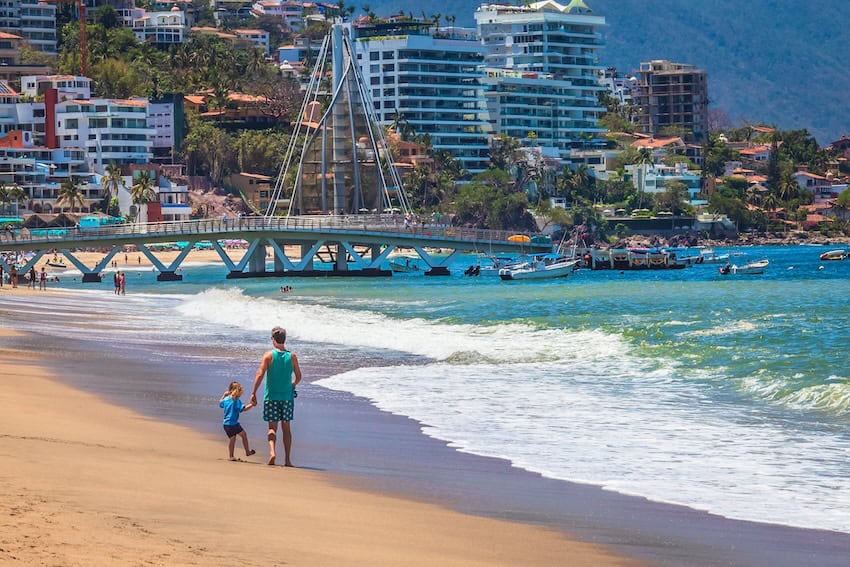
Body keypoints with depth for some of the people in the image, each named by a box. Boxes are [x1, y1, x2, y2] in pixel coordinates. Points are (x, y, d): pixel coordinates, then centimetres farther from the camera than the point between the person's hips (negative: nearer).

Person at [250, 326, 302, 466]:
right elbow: (298, 377, 7)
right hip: (287, 396, 2)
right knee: (286, 428, 10)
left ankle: (272, 452, -19)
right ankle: (287, 459, 9)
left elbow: (260, 374, -13)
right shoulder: (292, 356, 1)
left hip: (271, 397, -2)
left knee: (272, 427, 4)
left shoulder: (268, 356, -6)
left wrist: (253, 393, -9)